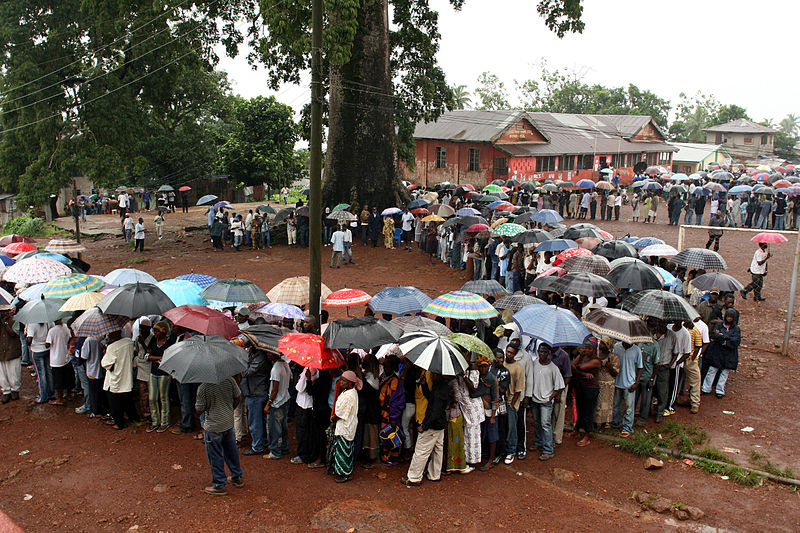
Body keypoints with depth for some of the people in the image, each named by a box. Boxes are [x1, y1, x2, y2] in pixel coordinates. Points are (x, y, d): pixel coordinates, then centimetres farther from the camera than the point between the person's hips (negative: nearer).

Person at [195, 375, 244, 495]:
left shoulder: (203, 387, -20)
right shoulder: (230, 380, -8)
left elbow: (199, 410, -15)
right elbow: (238, 398, 3)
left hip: (213, 427, -5)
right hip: (229, 422, 5)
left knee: (215, 455, 9)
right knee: (231, 451, 21)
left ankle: (219, 485, 19)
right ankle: (237, 478, 36)